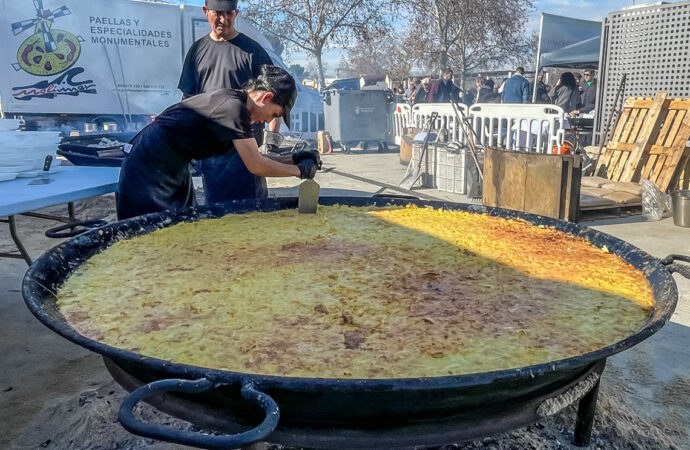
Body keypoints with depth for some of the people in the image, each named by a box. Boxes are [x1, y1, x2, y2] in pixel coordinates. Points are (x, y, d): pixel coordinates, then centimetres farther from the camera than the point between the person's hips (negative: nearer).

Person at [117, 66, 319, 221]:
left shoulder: (233, 101, 7)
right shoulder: (234, 107, -23)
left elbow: (251, 156, 14)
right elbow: (256, 166, -23)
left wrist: (292, 159, 8)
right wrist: (299, 170, -11)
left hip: (173, 166, 10)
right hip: (150, 166, -10)